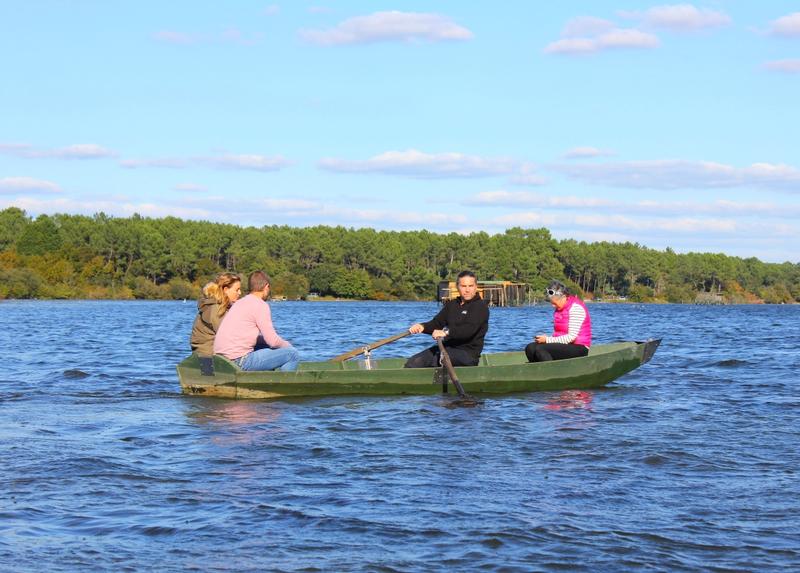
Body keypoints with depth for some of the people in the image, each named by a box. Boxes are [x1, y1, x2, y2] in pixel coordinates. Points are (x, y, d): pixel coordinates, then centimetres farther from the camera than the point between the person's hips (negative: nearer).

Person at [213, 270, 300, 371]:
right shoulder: (260, 305, -8)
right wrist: (286, 345, 8)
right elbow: (273, 341, -14)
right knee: (292, 354, -6)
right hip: (240, 361, -10)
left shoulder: (240, 303, 20)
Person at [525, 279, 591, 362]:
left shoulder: (576, 308, -13)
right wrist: (546, 338, -2)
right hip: (563, 345, 9)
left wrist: (547, 340, -17)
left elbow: (571, 337, -19)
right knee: (530, 348, -12)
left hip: (578, 348, -9)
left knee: (540, 349, -27)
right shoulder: (560, 308, 15)